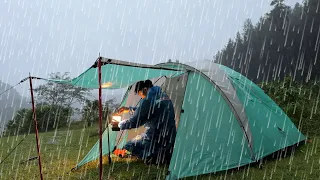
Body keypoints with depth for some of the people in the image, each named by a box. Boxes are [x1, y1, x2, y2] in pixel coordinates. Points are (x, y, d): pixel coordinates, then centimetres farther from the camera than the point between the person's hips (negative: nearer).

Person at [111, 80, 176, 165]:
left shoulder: (148, 100, -16)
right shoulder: (165, 96, 11)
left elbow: (134, 122, -11)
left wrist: (119, 124, 7)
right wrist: (129, 109, 32)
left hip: (156, 141, -8)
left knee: (128, 146, 9)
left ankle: (153, 157, -9)